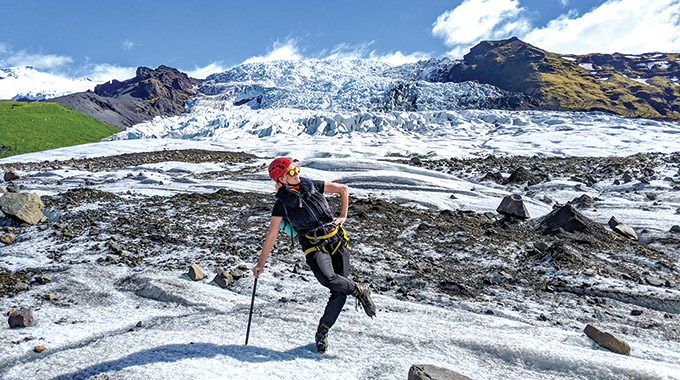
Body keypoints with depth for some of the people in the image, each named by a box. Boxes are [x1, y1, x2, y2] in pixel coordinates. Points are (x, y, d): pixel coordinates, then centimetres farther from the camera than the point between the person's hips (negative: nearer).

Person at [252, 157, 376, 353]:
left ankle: (322, 332, 14)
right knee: (328, 278, -32)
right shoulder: (282, 203, 0)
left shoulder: (311, 185, 7)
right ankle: (359, 291, -3)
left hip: (337, 241, 3)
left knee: (340, 292, -4)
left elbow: (343, 189, 16)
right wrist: (261, 263, 6)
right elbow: (271, 235, 4)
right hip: (314, 247, -2)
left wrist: (343, 216, 8)